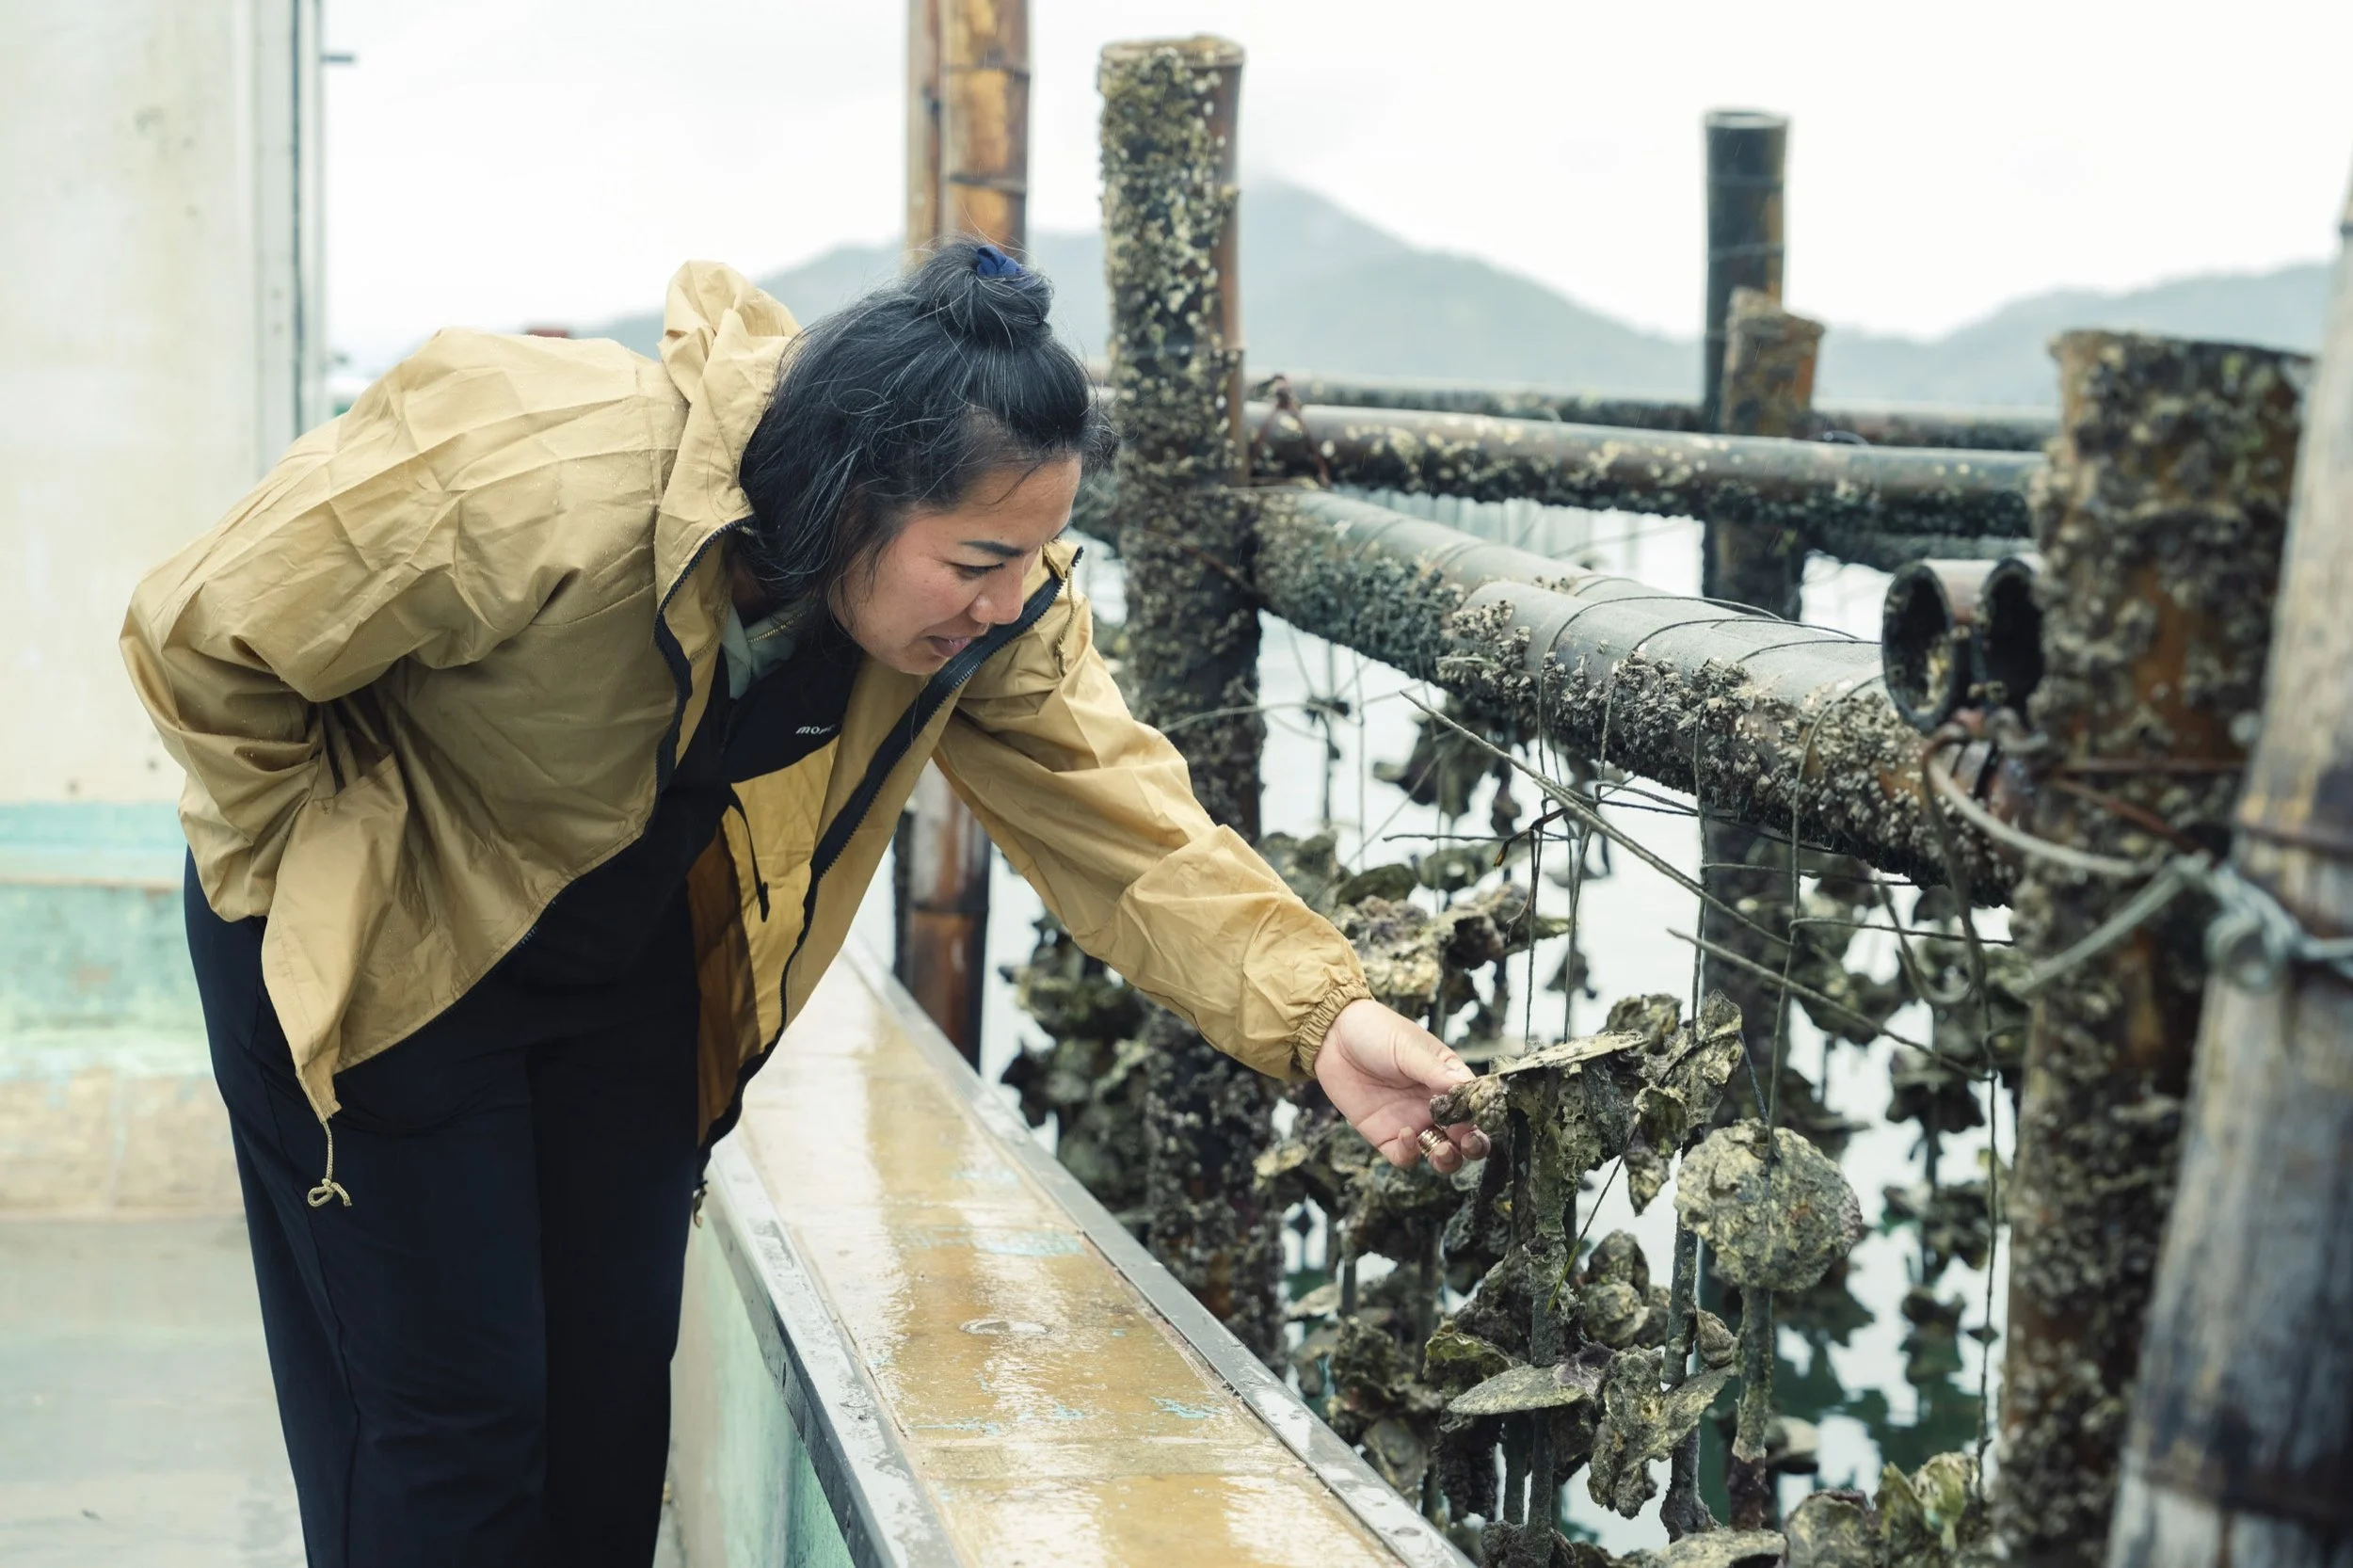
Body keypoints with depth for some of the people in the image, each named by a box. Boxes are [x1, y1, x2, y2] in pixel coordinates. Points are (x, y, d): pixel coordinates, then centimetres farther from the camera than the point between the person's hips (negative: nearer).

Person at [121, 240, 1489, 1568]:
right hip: (384, 957, -5)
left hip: (622, 952, 5)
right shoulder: (538, 488, -36)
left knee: (616, 1391, 9)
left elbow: (1117, 810, -19)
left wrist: (1321, 1012, -33)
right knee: (455, 1415, -6)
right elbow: (206, 639, -24)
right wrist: (323, 894, -15)